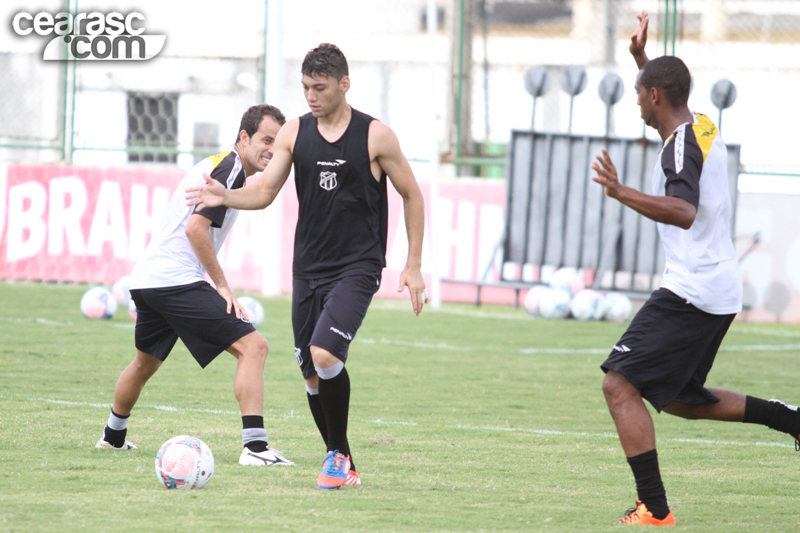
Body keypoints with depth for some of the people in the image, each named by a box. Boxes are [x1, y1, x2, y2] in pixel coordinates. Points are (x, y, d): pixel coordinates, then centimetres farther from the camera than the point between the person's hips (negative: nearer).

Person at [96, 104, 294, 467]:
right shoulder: (230, 169, -12)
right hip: (179, 282, -10)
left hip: (146, 280, 10)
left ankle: (113, 436, 49)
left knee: (146, 362, 31)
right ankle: (254, 446, -25)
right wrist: (223, 288, -15)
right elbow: (196, 229, -21)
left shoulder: (216, 165, 19)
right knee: (252, 346, -15)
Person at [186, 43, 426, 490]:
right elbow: (264, 194, 5)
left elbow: (412, 196, 4)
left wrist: (414, 265, 1)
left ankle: (338, 456, -9)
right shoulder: (295, 133, 5)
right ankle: (343, 465, 20)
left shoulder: (376, 136, -5)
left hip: (357, 267, -5)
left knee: (325, 355, -24)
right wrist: (225, 197, -16)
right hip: (309, 268, 5)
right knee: (313, 375, 5)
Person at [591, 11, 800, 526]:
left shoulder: (682, 145, -16)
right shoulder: (703, 127, 12)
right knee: (679, 398, 23)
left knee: (620, 384, -10)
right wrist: (641, 56, 35)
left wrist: (621, 192, -37)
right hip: (721, 289, 10)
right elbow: (671, 106, 38)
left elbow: (684, 211, -33)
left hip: (692, 290, -10)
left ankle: (655, 510, -15)